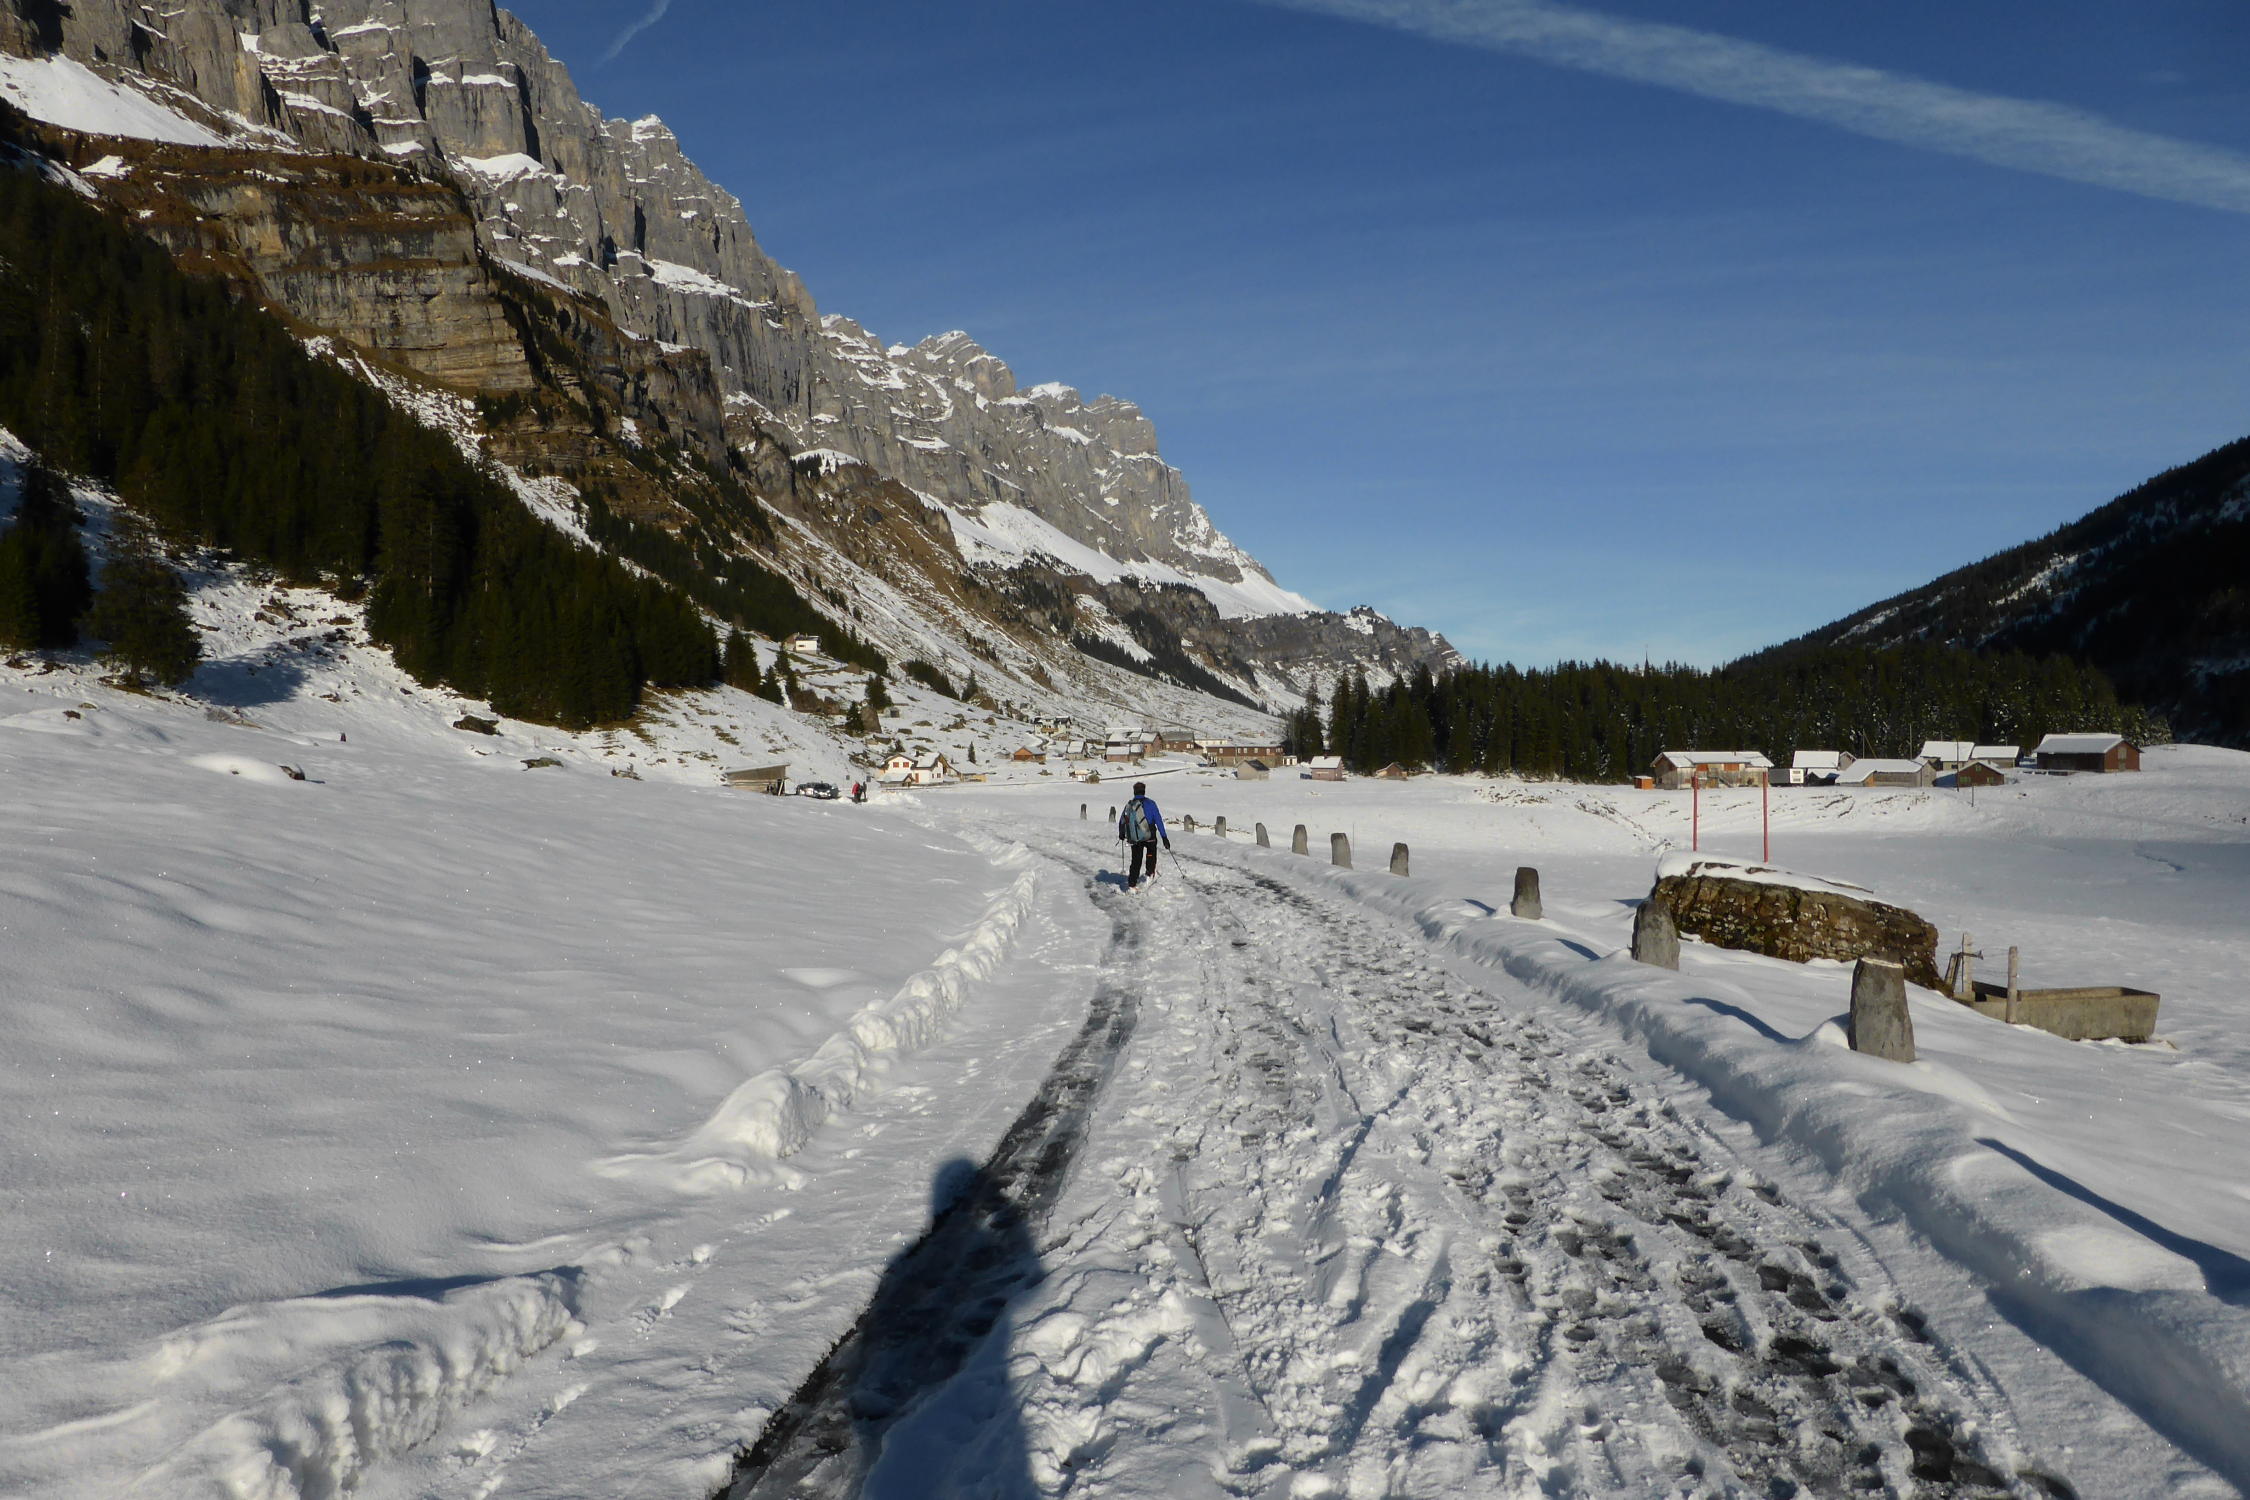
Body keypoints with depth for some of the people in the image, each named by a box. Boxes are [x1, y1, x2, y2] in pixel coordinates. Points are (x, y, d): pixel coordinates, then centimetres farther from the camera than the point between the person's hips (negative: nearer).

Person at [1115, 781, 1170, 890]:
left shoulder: (1129, 805, 4)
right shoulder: (1149, 804, -8)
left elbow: (1121, 821, 16)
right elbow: (1158, 820, -11)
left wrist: (1121, 834, 34)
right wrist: (1164, 837, -10)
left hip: (1134, 839, 3)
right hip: (1149, 837, -3)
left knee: (1136, 861, 11)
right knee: (1151, 853, 27)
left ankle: (1131, 885, 5)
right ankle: (1150, 874, 23)